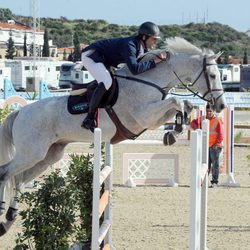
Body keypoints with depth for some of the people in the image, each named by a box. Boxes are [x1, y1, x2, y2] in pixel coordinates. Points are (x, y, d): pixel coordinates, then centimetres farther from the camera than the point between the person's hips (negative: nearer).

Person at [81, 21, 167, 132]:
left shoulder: (143, 48, -2)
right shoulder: (129, 45, -32)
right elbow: (134, 69, -44)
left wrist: (160, 57, -6)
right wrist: (154, 62, -38)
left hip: (104, 60, 11)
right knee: (106, 82, -31)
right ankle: (89, 117, -25)